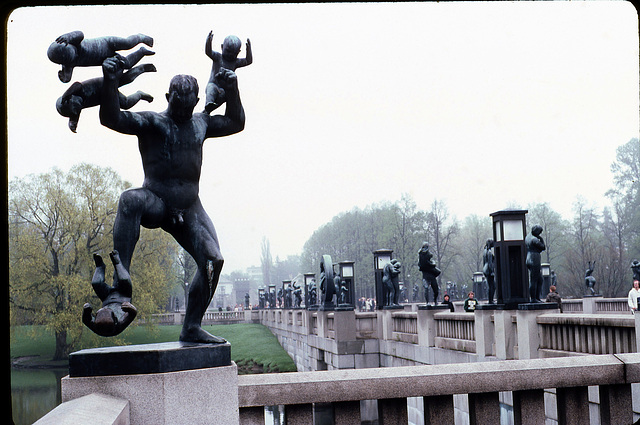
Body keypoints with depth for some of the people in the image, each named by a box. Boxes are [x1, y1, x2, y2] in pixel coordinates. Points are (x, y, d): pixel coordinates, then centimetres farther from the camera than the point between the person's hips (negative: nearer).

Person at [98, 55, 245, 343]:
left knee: (213, 260, -13)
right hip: (155, 203, -5)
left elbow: (235, 123, 29)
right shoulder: (151, 122, -2)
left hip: (189, 209, 5)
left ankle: (192, 328, -1)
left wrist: (231, 90, 16)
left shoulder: (201, 124, 15)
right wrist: (111, 83, -29)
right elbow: (112, 119, -16)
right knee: (131, 200, -39)